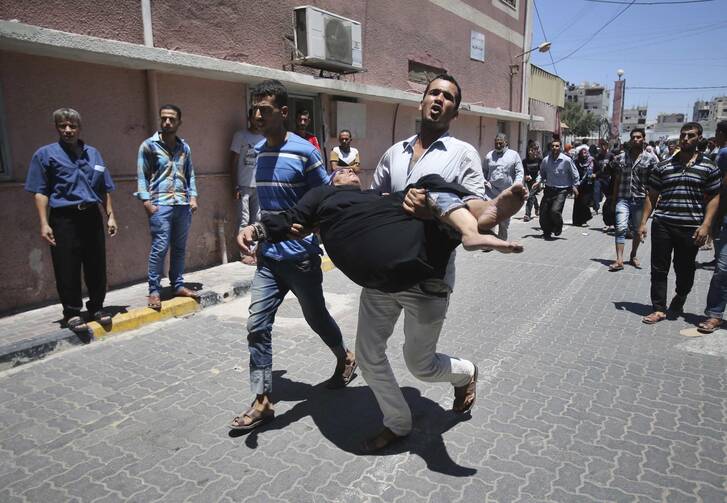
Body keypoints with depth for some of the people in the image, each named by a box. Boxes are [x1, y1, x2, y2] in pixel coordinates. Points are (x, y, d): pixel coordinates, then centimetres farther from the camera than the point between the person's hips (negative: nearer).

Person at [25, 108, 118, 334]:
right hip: (64, 219, -3)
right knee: (67, 270, -1)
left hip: (92, 217, 4)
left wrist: (110, 216, 11)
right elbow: (41, 192, -2)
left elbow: (105, 189, 17)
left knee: (96, 266, 8)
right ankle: (72, 313, 11)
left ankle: (97, 307, 22)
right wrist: (44, 224, -9)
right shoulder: (45, 154, 3)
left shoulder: (93, 153, 14)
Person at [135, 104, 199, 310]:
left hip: (183, 204, 4)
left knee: (179, 248, 10)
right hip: (160, 205, -4)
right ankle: (154, 291, 1)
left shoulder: (184, 147, 14)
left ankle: (178, 285, 20)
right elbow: (142, 176, 0)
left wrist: (193, 196, 7)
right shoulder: (149, 145, 2)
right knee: (160, 248, -7)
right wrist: (146, 201, -9)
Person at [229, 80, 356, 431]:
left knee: (316, 317, 12)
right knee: (257, 325, -1)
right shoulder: (259, 151, 9)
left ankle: (345, 359, 41)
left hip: (301, 256, -5)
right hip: (268, 256, 6)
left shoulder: (304, 151, -12)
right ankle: (263, 401, 10)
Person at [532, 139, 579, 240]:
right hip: (549, 189, 4)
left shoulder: (566, 160, -7)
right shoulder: (546, 160, 0)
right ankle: (547, 232, 23)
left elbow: (574, 174, 4)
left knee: (555, 210, -19)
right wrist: (538, 181, -1)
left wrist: (574, 186, -2)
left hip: (561, 190, -3)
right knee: (543, 211, 0)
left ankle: (558, 227, 14)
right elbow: (542, 173, 15)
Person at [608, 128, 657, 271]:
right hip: (623, 198, 1)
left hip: (640, 199, 0)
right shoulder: (621, 157, 7)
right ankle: (619, 260, -14)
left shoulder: (650, 158, 0)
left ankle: (633, 256, 30)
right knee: (621, 228, -12)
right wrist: (614, 198, 9)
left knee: (637, 230, 12)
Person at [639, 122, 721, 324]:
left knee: (685, 270, 12)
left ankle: (679, 300, 37)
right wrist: (643, 222, 3)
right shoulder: (663, 166, 7)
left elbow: (713, 199, 3)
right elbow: (651, 196, 9)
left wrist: (705, 226, -8)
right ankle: (659, 309, 9)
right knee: (659, 269, 1)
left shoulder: (709, 167, 4)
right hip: (662, 225, 1)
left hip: (691, 228, -1)